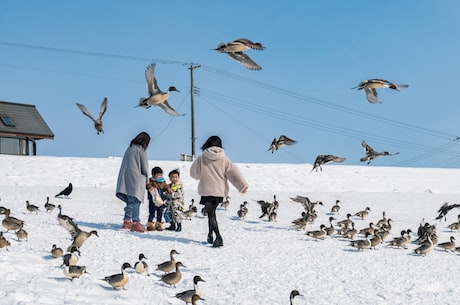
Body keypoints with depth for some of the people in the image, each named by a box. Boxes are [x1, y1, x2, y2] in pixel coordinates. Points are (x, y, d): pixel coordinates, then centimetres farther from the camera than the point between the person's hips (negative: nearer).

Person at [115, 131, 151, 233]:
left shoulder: (129, 148, 14)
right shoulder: (141, 150, -6)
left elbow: (125, 165, 15)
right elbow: (145, 167, -6)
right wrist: (146, 178, 12)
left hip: (126, 179, 7)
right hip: (136, 180, -7)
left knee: (130, 201, 14)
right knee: (135, 201, -9)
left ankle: (127, 221, 18)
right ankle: (136, 223, -15)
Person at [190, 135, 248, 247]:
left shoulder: (201, 158, -3)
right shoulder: (224, 159, 1)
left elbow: (193, 173, 7)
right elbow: (234, 172, -5)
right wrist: (243, 185, -8)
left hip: (206, 190, -3)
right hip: (220, 191, 3)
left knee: (211, 214, -4)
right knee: (212, 212, 21)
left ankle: (218, 236, -21)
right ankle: (210, 235, 26)